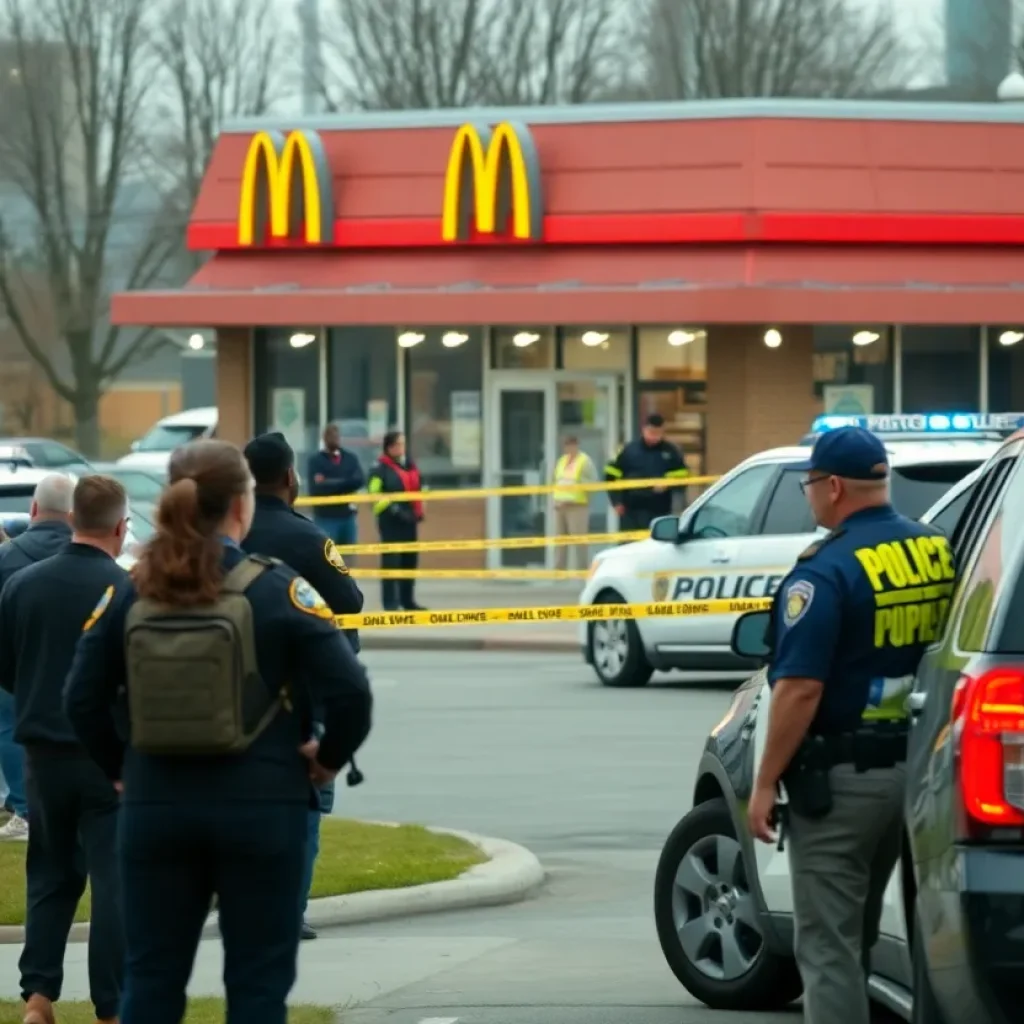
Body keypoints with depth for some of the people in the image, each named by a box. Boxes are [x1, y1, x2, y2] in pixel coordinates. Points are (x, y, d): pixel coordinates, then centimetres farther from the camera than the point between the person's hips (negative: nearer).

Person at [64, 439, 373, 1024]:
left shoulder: (131, 594, 1)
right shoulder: (276, 590, -9)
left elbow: (84, 700, 1)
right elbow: (349, 692, -14)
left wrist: (121, 769, 13)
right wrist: (330, 758, 2)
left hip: (156, 806, 3)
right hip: (260, 809, -3)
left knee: (151, 977, 10)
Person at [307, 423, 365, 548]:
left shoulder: (351, 458, 11)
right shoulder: (316, 461, 0)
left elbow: (360, 480, -7)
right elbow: (315, 489, -12)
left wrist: (330, 485, -14)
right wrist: (345, 484, -13)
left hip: (348, 516, 4)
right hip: (326, 518, -4)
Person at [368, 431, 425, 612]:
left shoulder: (410, 465, 15)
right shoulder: (381, 468, -10)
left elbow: (419, 489, 26)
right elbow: (375, 493, -18)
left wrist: (419, 511, 16)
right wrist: (395, 510, -22)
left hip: (409, 519, 8)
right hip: (390, 521, -8)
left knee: (410, 560, 12)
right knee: (391, 561, -8)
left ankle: (407, 600, 21)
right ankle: (390, 602, -6)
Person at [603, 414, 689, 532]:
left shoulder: (671, 452, 3)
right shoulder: (629, 450, 2)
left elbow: (682, 478, 4)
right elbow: (611, 477, 5)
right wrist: (617, 502, -3)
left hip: (660, 511, 0)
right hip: (631, 511, 0)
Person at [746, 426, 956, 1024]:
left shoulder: (827, 571, -18)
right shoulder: (939, 551, 3)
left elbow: (801, 689, -21)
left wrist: (766, 783, -14)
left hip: (843, 775, -7)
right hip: (918, 766, 7)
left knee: (829, 942, -1)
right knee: (860, 931, 21)